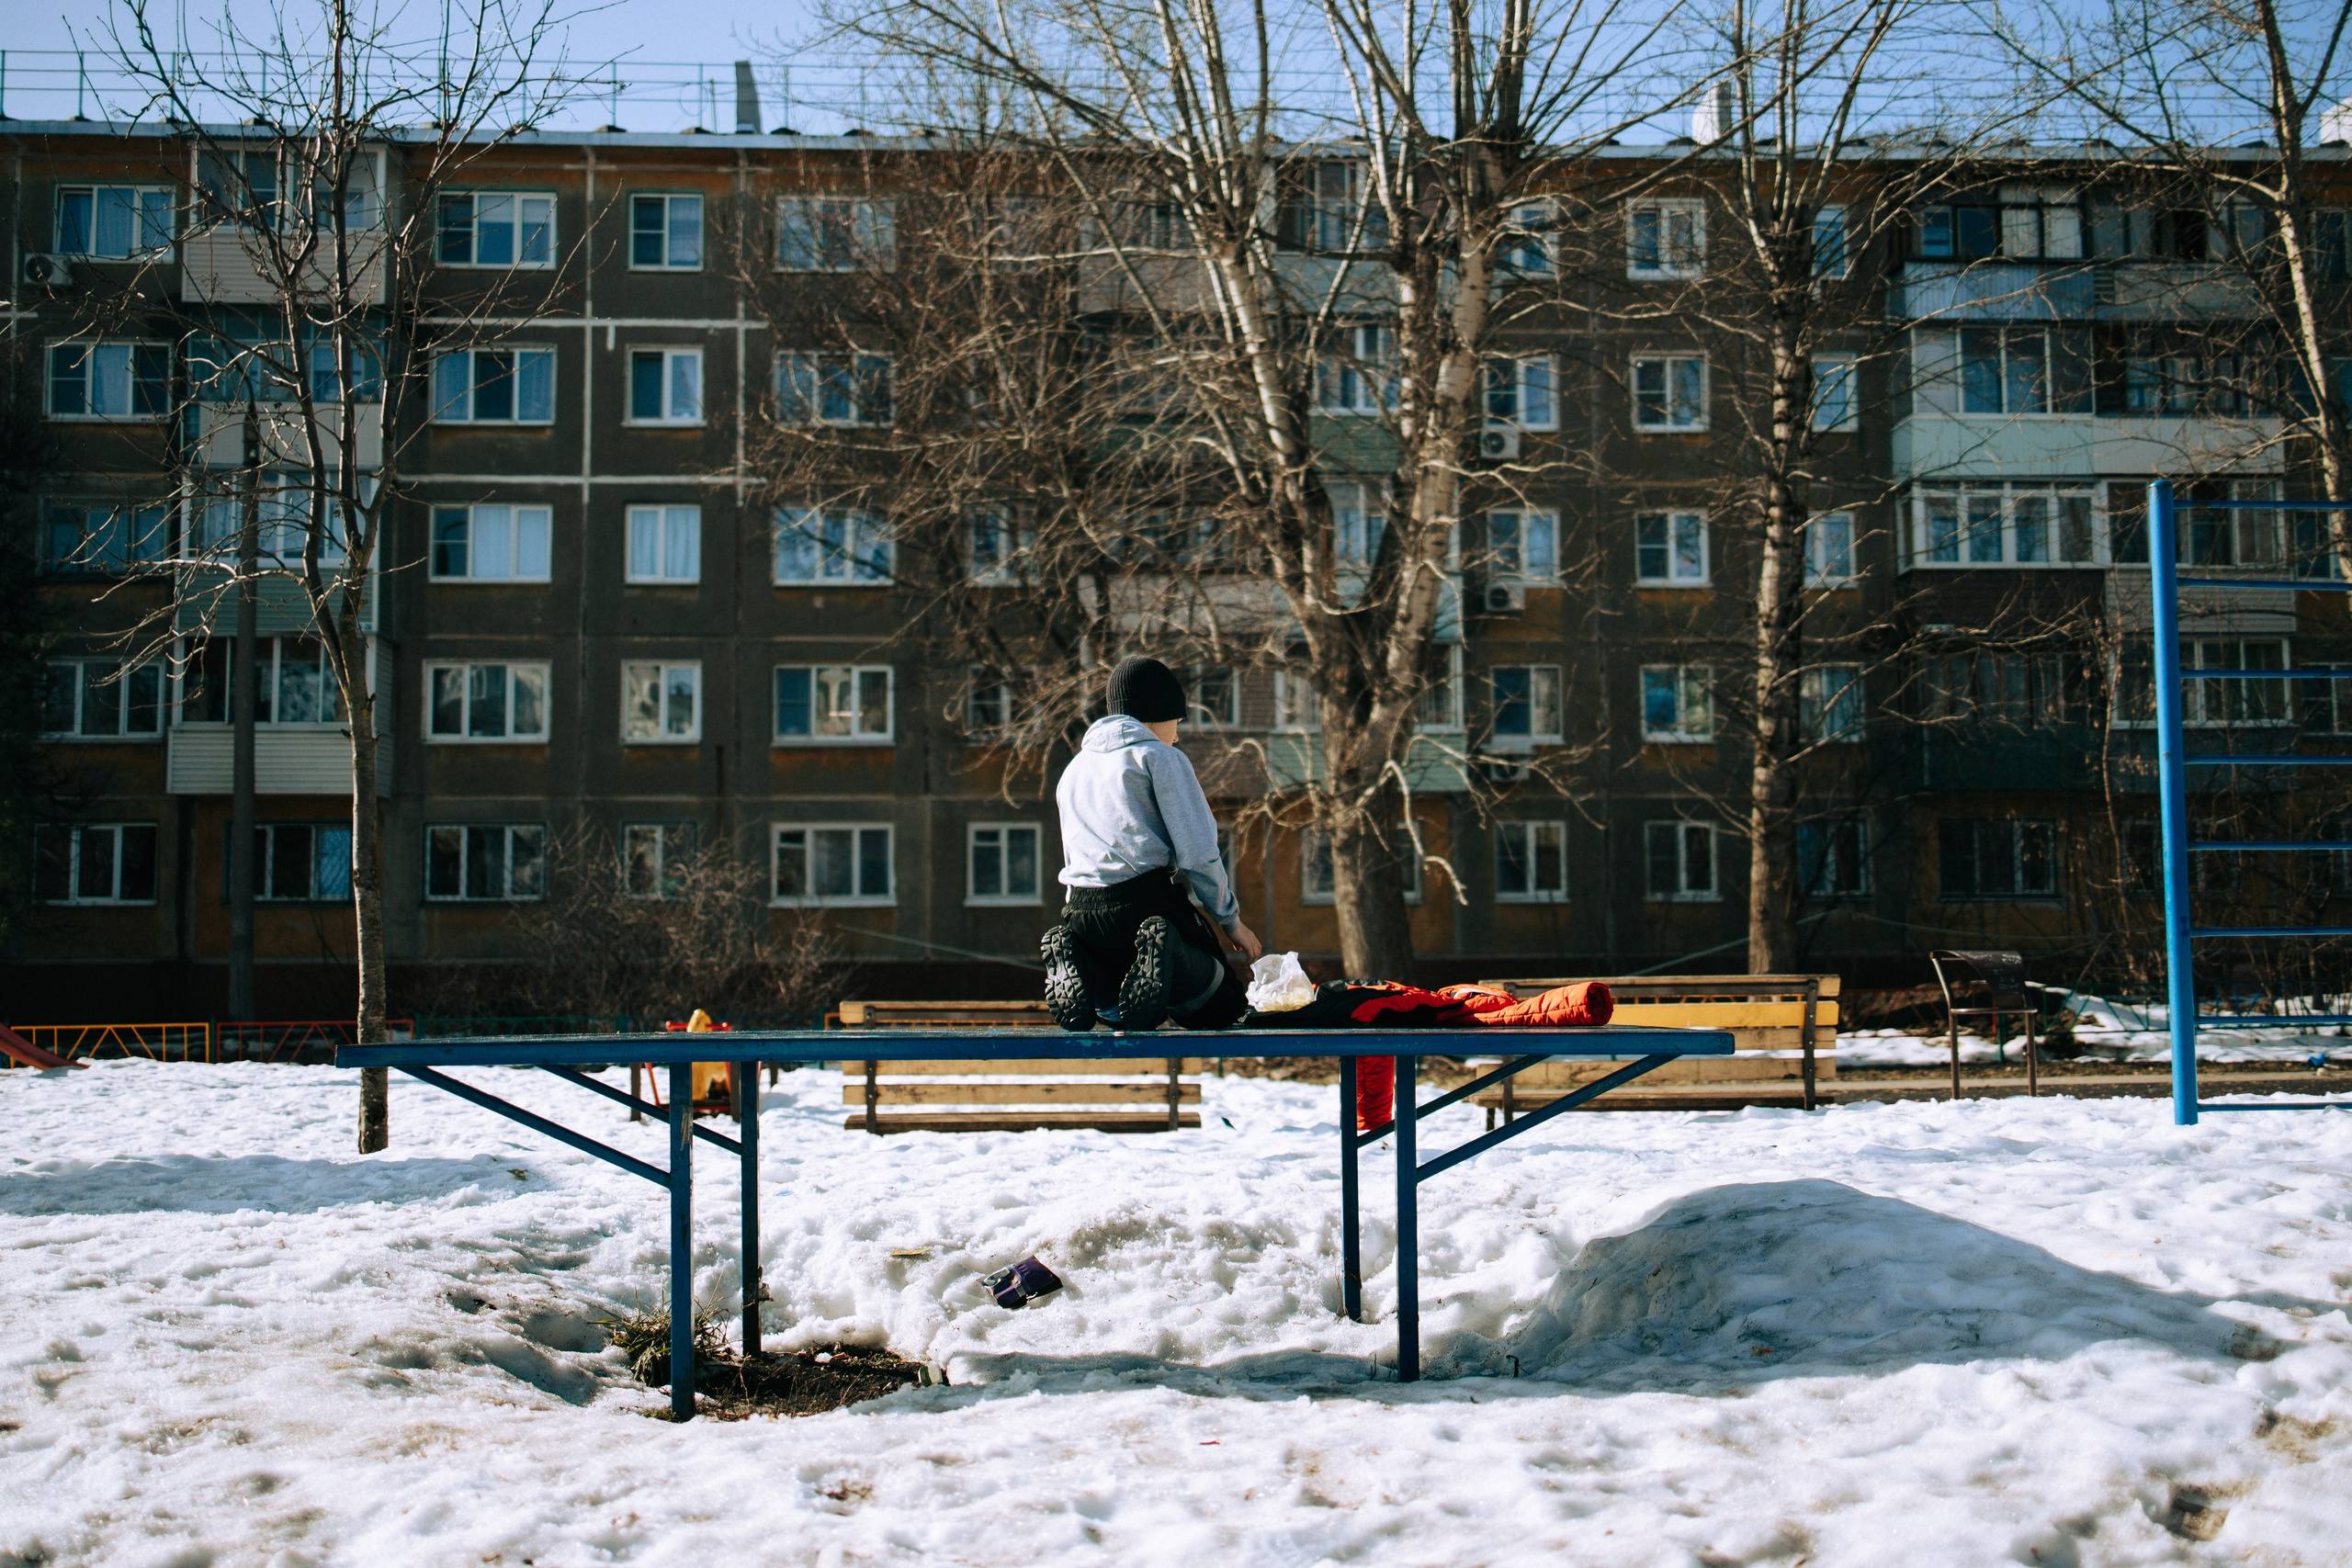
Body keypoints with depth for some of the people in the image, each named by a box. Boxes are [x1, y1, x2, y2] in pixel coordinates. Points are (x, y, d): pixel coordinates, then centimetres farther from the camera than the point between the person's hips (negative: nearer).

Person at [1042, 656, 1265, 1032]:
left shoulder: (1072, 771, 24)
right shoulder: (1161, 757, 2)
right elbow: (1197, 854, -6)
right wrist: (1231, 920, 5)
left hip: (1080, 916, 6)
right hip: (1147, 900, -6)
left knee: (1127, 1016, 28)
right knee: (1226, 1009, 6)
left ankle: (1081, 972, -6)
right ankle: (1164, 956, -26)